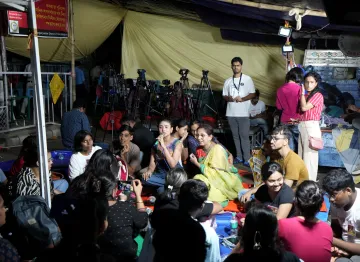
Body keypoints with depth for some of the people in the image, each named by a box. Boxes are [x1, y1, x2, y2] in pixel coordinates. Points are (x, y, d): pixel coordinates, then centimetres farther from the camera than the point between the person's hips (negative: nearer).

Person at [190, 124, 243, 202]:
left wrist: (197, 163, -19)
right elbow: (202, 169, 6)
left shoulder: (217, 149, -19)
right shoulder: (199, 149, 1)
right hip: (213, 178, 7)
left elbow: (214, 173, -22)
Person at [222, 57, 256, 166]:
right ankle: (239, 157, 19)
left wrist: (242, 99, -17)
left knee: (244, 136, -5)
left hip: (243, 113, -4)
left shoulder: (247, 79, 1)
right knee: (235, 136, 10)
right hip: (231, 113, 4)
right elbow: (224, 96, 14)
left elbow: (252, 94, -1)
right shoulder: (228, 81, 12)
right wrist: (228, 98, -9)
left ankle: (247, 159, -1)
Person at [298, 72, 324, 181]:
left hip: (311, 127, -8)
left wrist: (302, 93, -7)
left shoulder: (318, 95, -7)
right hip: (302, 127, 8)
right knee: (302, 154, 11)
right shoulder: (305, 95, 16)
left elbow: (304, 108, -18)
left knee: (309, 155, -6)